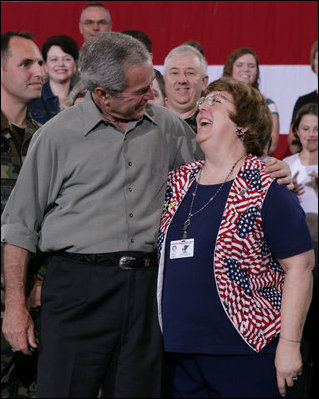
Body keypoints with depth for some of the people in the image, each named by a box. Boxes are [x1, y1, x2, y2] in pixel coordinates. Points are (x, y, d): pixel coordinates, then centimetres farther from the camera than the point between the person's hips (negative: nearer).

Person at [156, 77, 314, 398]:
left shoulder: (266, 187, -7)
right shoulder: (179, 182, 10)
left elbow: (299, 266, -10)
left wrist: (289, 344, -14)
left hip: (245, 351, -5)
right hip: (178, 350, 6)